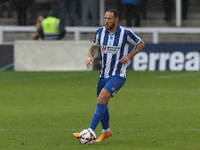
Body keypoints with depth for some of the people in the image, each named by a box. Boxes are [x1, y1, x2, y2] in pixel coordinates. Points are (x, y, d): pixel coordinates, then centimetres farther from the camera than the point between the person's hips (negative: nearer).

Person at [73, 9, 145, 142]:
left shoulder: (125, 33, -12)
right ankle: (106, 131, 40)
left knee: (102, 98, -24)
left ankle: (90, 131, -26)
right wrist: (90, 57, -3)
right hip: (104, 75, 6)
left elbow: (141, 44, 5)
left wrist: (129, 56, -9)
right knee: (102, 104, 15)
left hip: (118, 75, -6)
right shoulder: (100, 32, 1)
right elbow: (93, 47, 18)